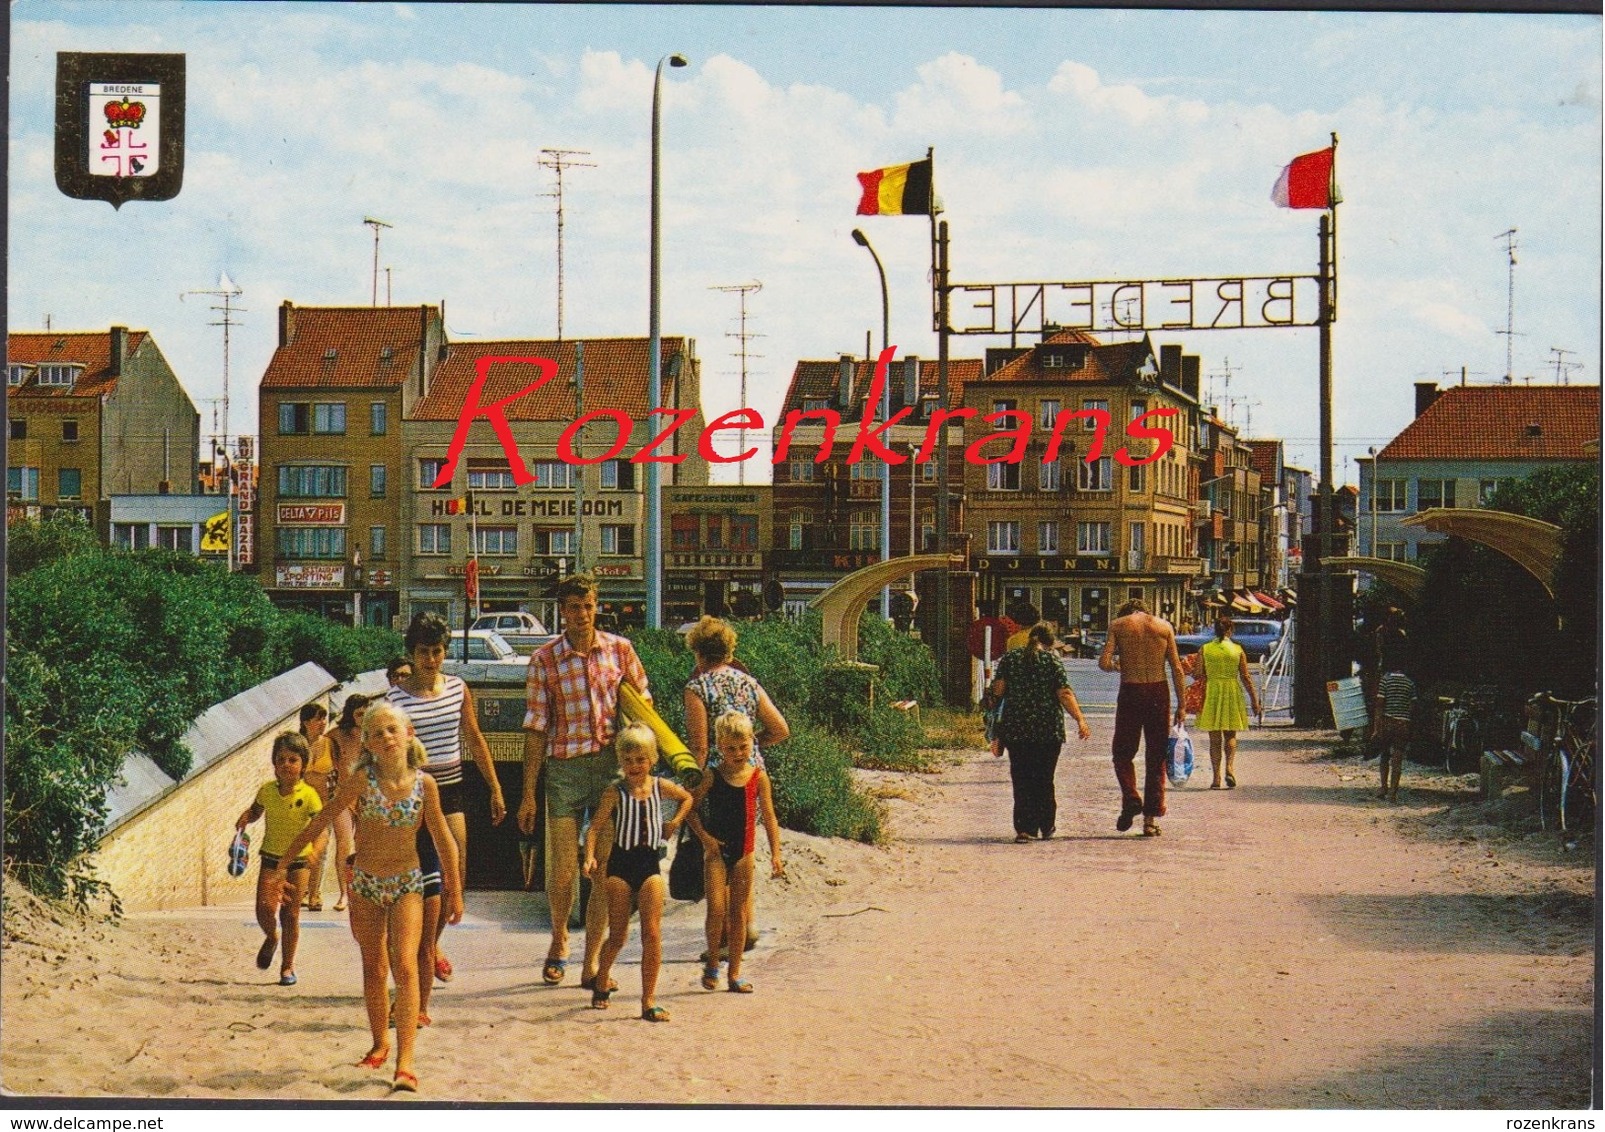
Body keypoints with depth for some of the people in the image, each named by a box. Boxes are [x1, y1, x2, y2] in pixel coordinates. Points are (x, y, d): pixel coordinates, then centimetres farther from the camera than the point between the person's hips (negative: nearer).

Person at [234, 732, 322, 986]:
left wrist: (315, 851, -35)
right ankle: (271, 938, 25)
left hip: (298, 859, -2)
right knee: (264, 909, -11)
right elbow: (255, 810, 14)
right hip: (271, 857, 2)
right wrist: (245, 819, -8)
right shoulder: (267, 791, -5)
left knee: (290, 914, 4)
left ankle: (288, 966, 20)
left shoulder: (308, 795, -15)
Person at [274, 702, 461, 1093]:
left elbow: (444, 839, -1)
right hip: (365, 884, 1)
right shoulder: (363, 780, -12)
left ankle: (405, 1061, -17)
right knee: (373, 969, 13)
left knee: (405, 966, -14)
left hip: (407, 884, -1)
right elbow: (324, 819, -6)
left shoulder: (424, 783, -10)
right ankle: (379, 1045, 32)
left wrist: (455, 892, 3)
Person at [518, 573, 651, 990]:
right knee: (563, 869, 0)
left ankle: (591, 963, 11)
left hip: (613, 766, 1)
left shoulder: (620, 650, 3)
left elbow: (643, 703, 13)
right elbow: (535, 727, 0)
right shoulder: (544, 659, -1)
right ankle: (559, 943, 28)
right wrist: (528, 794, -2)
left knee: (607, 868, 1)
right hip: (564, 768, -1)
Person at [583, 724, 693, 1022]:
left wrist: (674, 823, 11)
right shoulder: (615, 793, -5)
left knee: (653, 934, -6)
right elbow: (595, 828, -8)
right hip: (620, 865, -2)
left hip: (650, 863, 2)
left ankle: (648, 1001, -2)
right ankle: (601, 981, 31)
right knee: (618, 935, 3)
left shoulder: (661, 787, 4)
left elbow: (687, 798, 25)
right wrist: (590, 857, -23)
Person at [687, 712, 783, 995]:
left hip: (744, 852, 2)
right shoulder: (711, 777, -6)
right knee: (717, 909, -11)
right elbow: (690, 807, -1)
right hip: (716, 850, -2)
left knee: (739, 912, 7)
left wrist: (775, 854, 0)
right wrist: (705, 837, -12)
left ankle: (735, 973, 15)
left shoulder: (758, 777, 0)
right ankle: (712, 964, 10)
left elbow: (769, 817, 4)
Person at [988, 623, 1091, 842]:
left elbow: (998, 690, 2)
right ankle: (1046, 827, 18)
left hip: (1016, 728, 1)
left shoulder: (1009, 659, 5)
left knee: (1021, 780, 3)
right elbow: (1064, 694, -9)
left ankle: (1025, 828, -5)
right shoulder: (1053, 660, -1)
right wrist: (1080, 719, -8)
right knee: (1044, 779, 11)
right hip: (1048, 729, -1)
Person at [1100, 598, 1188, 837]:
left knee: (1123, 752, 14)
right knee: (1156, 757, 9)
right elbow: (1177, 669, 3)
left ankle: (1131, 798, -9)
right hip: (1158, 692, 2)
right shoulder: (1164, 626, 7)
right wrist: (1181, 704, 6)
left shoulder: (1117, 625, 4)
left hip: (1130, 692, -2)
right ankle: (1151, 818, 8)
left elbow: (1104, 662, -7)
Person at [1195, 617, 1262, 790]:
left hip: (1210, 694, 0)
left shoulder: (1204, 650, -2)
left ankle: (1216, 777, 2)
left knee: (1214, 738, 6)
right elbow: (1245, 677, -1)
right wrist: (1254, 698, 7)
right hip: (1232, 694, 0)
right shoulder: (1238, 650, -2)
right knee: (1230, 735, 14)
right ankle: (1230, 768, -8)